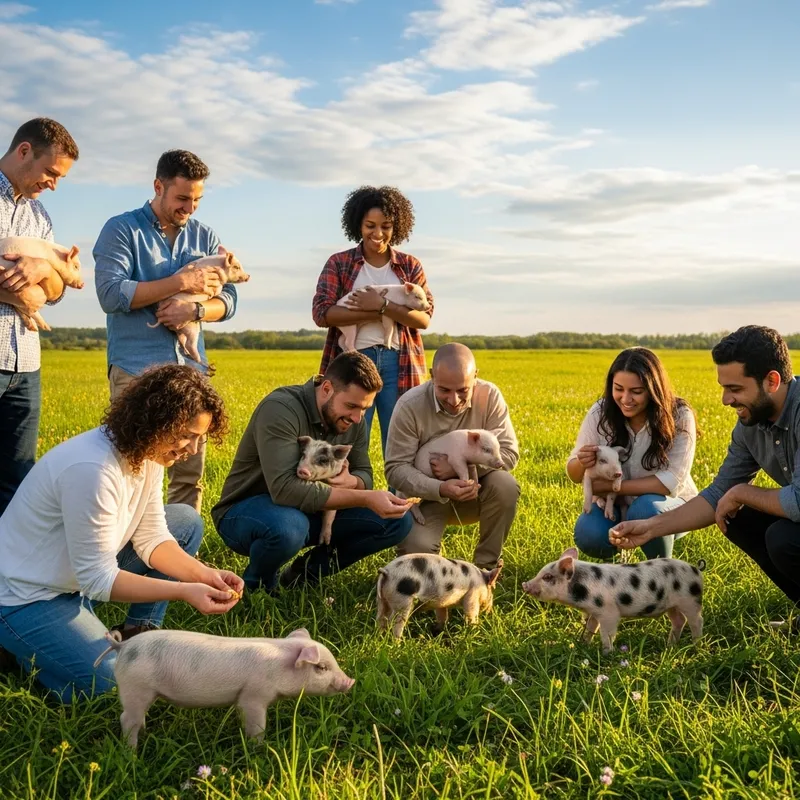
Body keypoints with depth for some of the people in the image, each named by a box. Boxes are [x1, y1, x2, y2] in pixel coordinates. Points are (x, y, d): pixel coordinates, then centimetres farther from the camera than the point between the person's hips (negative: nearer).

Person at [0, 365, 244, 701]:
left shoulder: (146, 453, -6)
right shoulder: (92, 469, -33)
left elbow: (151, 537, -1)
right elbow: (98, 578, -28)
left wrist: (203, 574, -18)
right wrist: (185, 591, -32)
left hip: (81, 577, 9)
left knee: (187, 521, 5)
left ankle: (138, 634, 9)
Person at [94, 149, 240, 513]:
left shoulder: (205, 237, 14)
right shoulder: (122, 230, 1)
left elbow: (227, 300, 11)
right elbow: (111, 294, -12)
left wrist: (193, 309, -12)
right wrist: (184, 283, -12)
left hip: (190, 368, 4)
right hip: (137, 368, -4)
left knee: (190, 475, 3)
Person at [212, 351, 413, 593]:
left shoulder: (353, 421, -6)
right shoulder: (280, 409, -28)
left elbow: (365, 473, 1)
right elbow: (284, 489, -38)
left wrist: (352, 481, -26)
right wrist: (366, 498, -39)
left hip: (308, 511, 7)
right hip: (245, 512, -6)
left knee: (396, 522, -8)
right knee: (288, 527, -42)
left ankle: (304, 573, 5)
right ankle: (257, 585, -6)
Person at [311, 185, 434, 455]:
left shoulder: (411, 266, 10)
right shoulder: (339, 263, 6)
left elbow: (424, 318, -1)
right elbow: (321, 314, -6)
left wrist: (383, 305, -15)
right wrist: (374, 314, -12)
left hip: (400, 364, 1)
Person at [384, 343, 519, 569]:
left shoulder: (489, 396, -13)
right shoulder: (410, 406, -18)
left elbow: (509, 453, -14)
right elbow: (396, 468, -17)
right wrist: (441, 489, -34)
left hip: (476, 492, 2)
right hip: (428, 496, -2)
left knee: (505, 485, -29)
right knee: (416, 552, -27)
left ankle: (487, 565, -7)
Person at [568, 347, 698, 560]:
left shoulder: (679, 417, -19)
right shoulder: (600, 412, -12)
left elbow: (673, 481, -24)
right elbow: (574, 475, -6)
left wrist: (612, 486, -27)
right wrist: (582, 464, -31)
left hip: (668, 505, -2)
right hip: (614, 505, 2)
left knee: (646, 509, -35)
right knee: (588, 535, -27)